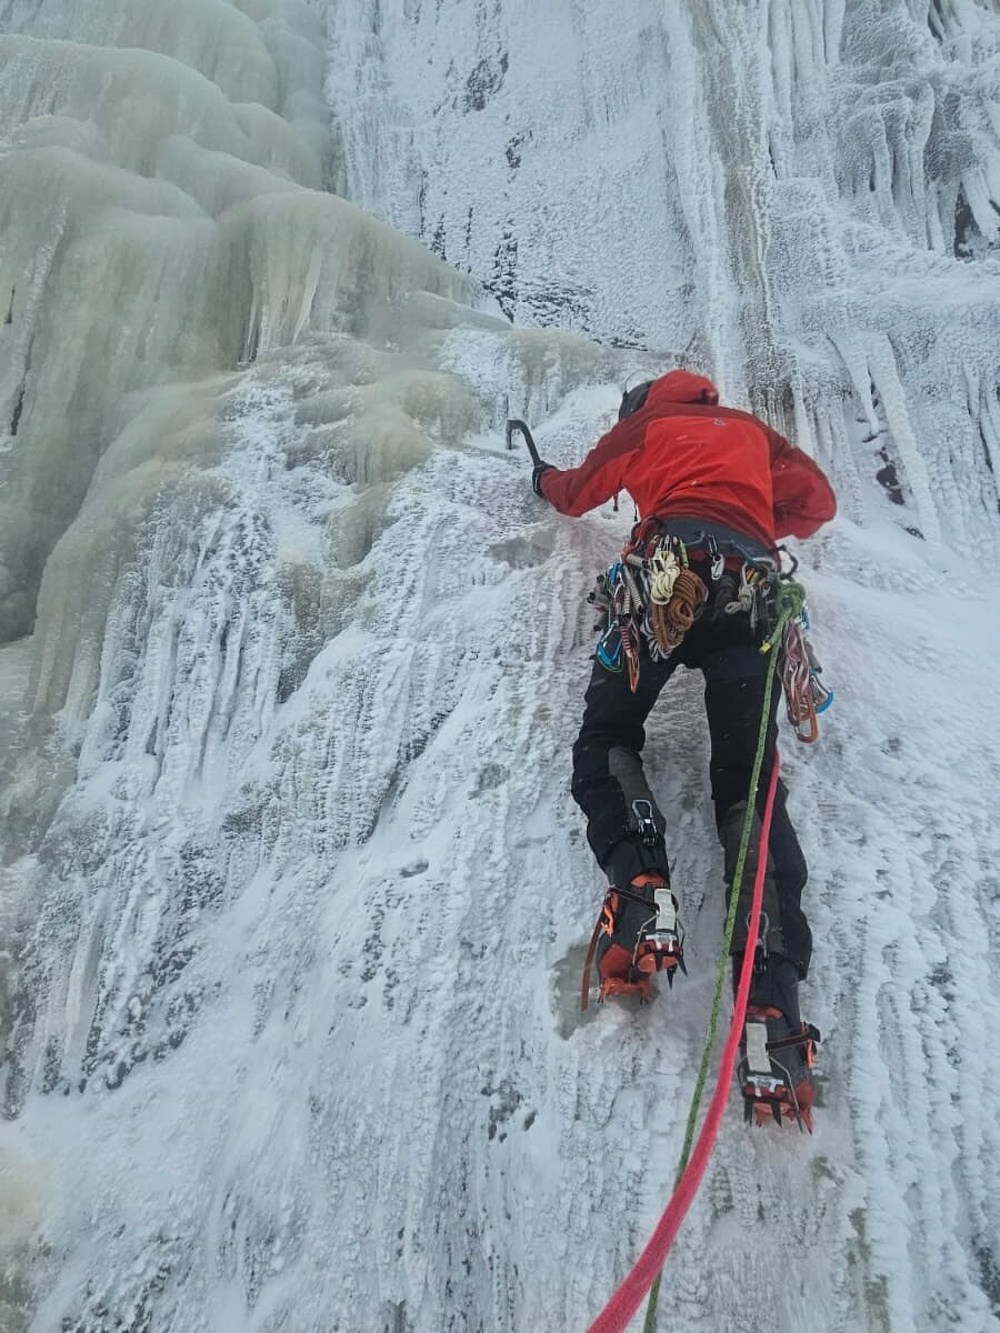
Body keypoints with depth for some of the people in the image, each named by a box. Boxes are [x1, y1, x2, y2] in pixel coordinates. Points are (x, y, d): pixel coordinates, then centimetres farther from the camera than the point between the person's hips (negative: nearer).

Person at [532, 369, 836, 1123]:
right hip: (752, 592, 3)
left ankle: (642, 891, -23)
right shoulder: (752, 430, 34)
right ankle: (773, 999, -22)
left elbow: (578, 494, 38)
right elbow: (817, 503, 26)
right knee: (748, 782, -4)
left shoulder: (646, 423, 27)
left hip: (671, 572, -3)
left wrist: (545, 479, 61)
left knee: (606, 740, 7)